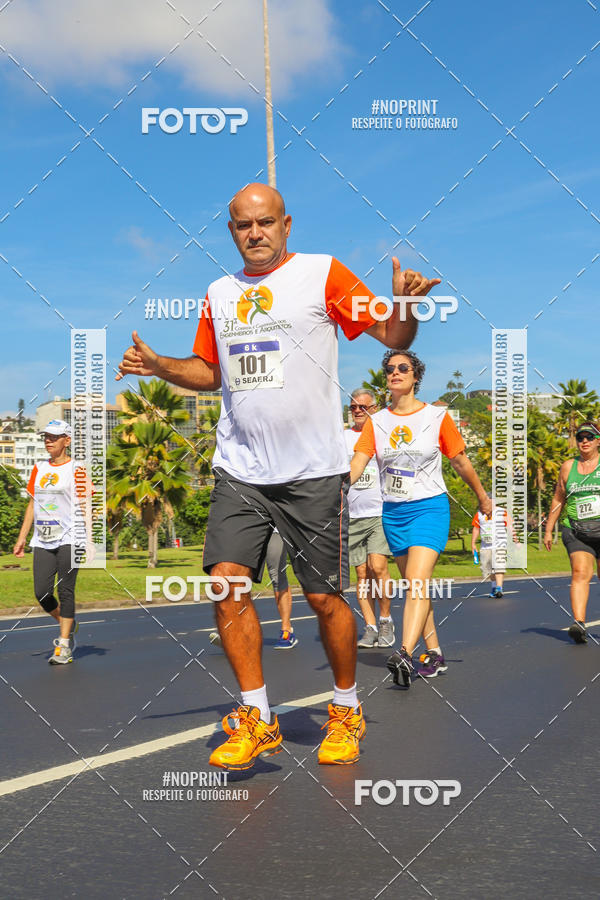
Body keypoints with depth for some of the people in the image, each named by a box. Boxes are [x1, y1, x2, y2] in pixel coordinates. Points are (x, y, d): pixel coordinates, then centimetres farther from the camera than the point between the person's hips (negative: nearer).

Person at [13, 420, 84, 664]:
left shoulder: (76, 470, -3)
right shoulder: (39, 468, 14)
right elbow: (32, 504, 19)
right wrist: (22, 538, 16)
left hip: (68, 540, -5)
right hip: (42, 541, 5)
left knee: (65, 591, -6)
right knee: (42, 592, 0)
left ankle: (64, 646, 2)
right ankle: (68, 627, 25)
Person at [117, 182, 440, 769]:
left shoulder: (322, 273, 1)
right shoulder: (219, 293, 15)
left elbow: (392, 335, -1)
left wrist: (404, 302, -22)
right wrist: (157, 364, 8)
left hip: (314, 471, -4)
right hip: (239, 471, 4)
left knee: (324, 598, 0)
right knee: (226, 581, -9)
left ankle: (345, 711, 22)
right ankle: (256, 720, 4)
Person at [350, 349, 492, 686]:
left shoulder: (438, 417, -3)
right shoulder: (376, 422, 4)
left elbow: (461, 462, 7)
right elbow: (358, 462, -7)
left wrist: (483, 497, 16)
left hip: (430, 508, -4)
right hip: (393, 513, 4)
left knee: (418, 583, -20)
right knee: (415, 588, 9)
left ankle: (405, 655, -32)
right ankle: (435, 655, 19)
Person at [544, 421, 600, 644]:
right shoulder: (568, 467, 11)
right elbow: (558, 500, 18)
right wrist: (548, 530, 17)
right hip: (575, 530, 1)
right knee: (580, 572, -17)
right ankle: (579, 622, -27)